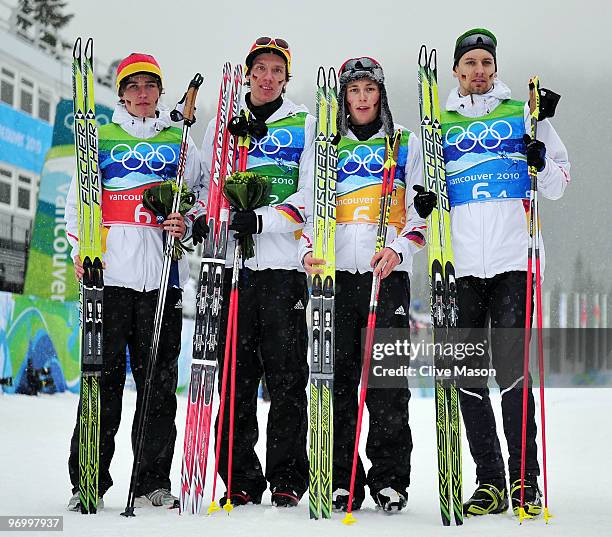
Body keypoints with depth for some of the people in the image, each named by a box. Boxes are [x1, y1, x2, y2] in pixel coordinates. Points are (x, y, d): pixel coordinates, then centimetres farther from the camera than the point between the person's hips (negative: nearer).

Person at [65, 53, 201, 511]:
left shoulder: (180, 143, 16)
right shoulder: (101, 139, 14)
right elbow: (77, 201, 14)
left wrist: (187, 224, -5)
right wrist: (81, 249, -1)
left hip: (163, 274, 1)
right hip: (110, 272, -1)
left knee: (159, 378, 0)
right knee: (104, 377, -4)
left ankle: (154, 481, 7)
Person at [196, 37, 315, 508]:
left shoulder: (305, 125, 8)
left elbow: (310, 196, -2)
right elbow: (204, 184, 17)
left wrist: (260, 219, -17)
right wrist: (204, 218, -5)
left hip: (284, 262, -2)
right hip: (232, 261, 2)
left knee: (286, 375, -2)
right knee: (236, 374, 2)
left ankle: (287, 480, 4)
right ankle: (240, 481, 8)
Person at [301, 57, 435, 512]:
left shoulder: (406, 143, 12)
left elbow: (420, 211, 7)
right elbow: (310, 208, 14)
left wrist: (399, 250, -10)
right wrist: (308, 251, -5)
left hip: (389, 273, -1)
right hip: (336, 273, 1)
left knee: (388, 379, -5)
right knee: (338, 376, -1)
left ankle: (390, 479, 2)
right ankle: (342, 481, 5)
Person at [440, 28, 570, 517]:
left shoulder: (523, 114, 12)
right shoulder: (440, 124, 15)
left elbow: (558, 185, 13)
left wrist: (542, 164, -8)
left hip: (514, 259, -2)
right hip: (460, 265, 2)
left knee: (511, 370, -9)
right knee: (469, 375, 1)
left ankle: (526, 480, 0)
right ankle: (490, 482, 9)